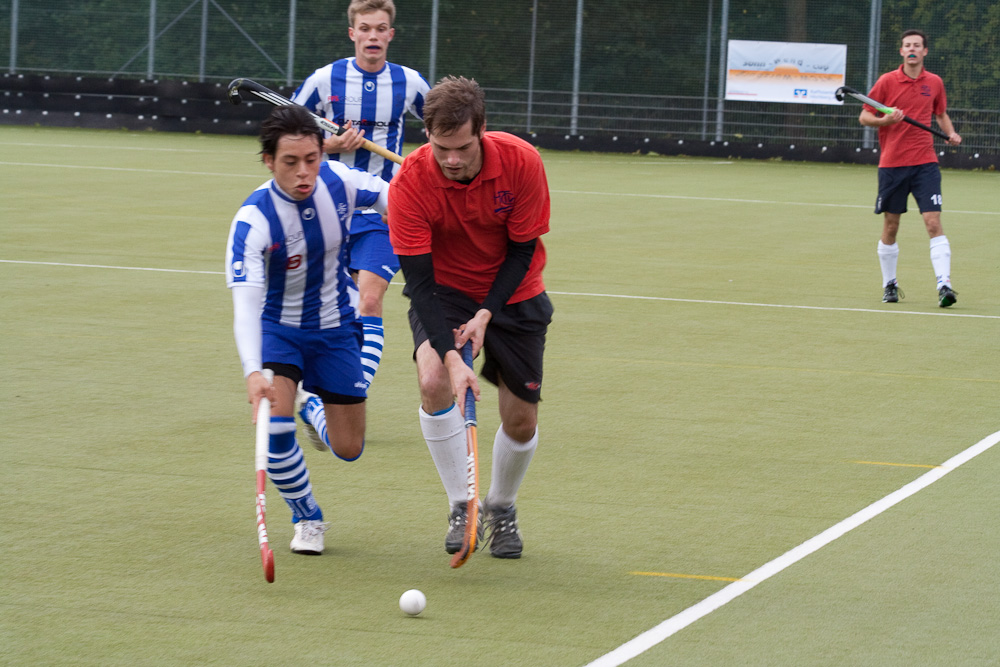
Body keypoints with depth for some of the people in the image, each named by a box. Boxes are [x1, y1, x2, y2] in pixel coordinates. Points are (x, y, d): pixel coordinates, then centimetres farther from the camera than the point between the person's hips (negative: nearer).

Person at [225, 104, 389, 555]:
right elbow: (245, 303, -39)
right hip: (278, 327, -3)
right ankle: (307, 519, 2)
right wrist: (253, 373, -53)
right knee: (274, 425, -25)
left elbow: (392, 198, 2)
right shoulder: (252, 221, -30)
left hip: (336, 325, 3)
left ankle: (317, 409, 44)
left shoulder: (339, 181, -20)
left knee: (348, 449, 6)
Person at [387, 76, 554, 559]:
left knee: (521, 420, -1)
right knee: (433, 379, -28)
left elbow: (523, 248, -12)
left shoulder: (521, 162, -25)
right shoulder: (410, 182, -27)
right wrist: (451, 355, -36)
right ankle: (461, 507, -11)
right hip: (443, 289, -1)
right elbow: (418, 279, -26)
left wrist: (487, 313, -23)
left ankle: (500, 508, 29)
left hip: (512, 294, 1)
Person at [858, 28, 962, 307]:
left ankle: (944, 285, -17)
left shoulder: (934, 83, 7)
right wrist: (886, 120, -17)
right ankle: (889, 285, 22)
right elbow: (864, 117, 3)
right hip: (892, 164, -1)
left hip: (925, 163, 1)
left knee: (934, 223, -11)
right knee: (890, 227, 6)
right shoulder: (887, 81, -1)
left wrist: (951, 133, 2)